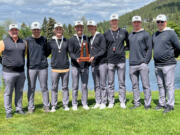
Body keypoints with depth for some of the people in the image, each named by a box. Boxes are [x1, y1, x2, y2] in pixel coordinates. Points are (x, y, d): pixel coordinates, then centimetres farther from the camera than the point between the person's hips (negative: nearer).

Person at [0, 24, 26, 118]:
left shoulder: (23, 42, 10)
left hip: (21, 72, 4)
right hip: (9, 72, -4)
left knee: (19, 92, 10)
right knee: (8, 92, 3)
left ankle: (19, 108, 23)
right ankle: (8, 111, 11)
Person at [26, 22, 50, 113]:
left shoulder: (44, 39, 7)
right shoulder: (28, 40, 3)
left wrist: (42, 58, 2)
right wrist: (33, 58, -1)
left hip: (43, 67, 1)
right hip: (31, 67, -1)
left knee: (44, 87, 7)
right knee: (31, 88, 5)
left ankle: (46, 106, 18)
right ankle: (31, 107, 15)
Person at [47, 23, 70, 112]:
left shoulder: (66, 41, 7)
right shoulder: (50, 42, 4)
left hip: (65, 68, 1)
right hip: (55, 68, -1)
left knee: (65, 87, 8)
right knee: (54, 88, 4)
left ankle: (65, 104, 18)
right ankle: (53, 105, 13)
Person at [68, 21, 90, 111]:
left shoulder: (86, 38, 10)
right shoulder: (72, 40, 3)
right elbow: (70, 52, -4)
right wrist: (76, 58, -22)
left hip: (85, 66, 2)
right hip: (75, 66, -2)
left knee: (84, 85, 7)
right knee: (75, 86, 3)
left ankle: (84, 103, 16)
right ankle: (74, 104, 12)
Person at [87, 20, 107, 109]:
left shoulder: (100, 36, -3)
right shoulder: (89, 38, 17)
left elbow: (103, 50, -10)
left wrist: (94, 57, -19)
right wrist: (90, 58, 7)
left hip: (101, 63, -6)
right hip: (93, 64, 6)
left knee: (102, 84, -2)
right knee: (96, 85, 8)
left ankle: (103, 103, 5)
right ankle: (97, 102, 15)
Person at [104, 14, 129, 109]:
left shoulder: (124, 32, 6)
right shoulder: (106, 34, 5)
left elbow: (128, 43, 16)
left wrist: (123, 49, 4)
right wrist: (109, 51, 0)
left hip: (121, 60, 0)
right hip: (110, 61, 0)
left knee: (122, 82, 5)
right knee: (110, 83, 5)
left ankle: (122, 102, 13)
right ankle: (111, 102, 13)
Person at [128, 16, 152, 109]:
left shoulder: (145, 34, 1)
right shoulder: (130, 35, 16)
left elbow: (149, 49, -3)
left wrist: (146, 61, -9)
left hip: (142, 64, -5)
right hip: (132, 64, 5)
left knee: (145, 85, -3)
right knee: (135, 85, 9)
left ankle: (147, 104, 3)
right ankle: (136, 103, 17)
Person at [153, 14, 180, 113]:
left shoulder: (171, 33, -6)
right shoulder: (155, 34, 15)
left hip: (168, 64, -6)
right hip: (157, 65, 7)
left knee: (169, 85, -2)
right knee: (160, 85, 13)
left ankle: (170, 105, 5)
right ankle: (162, 103, 23)